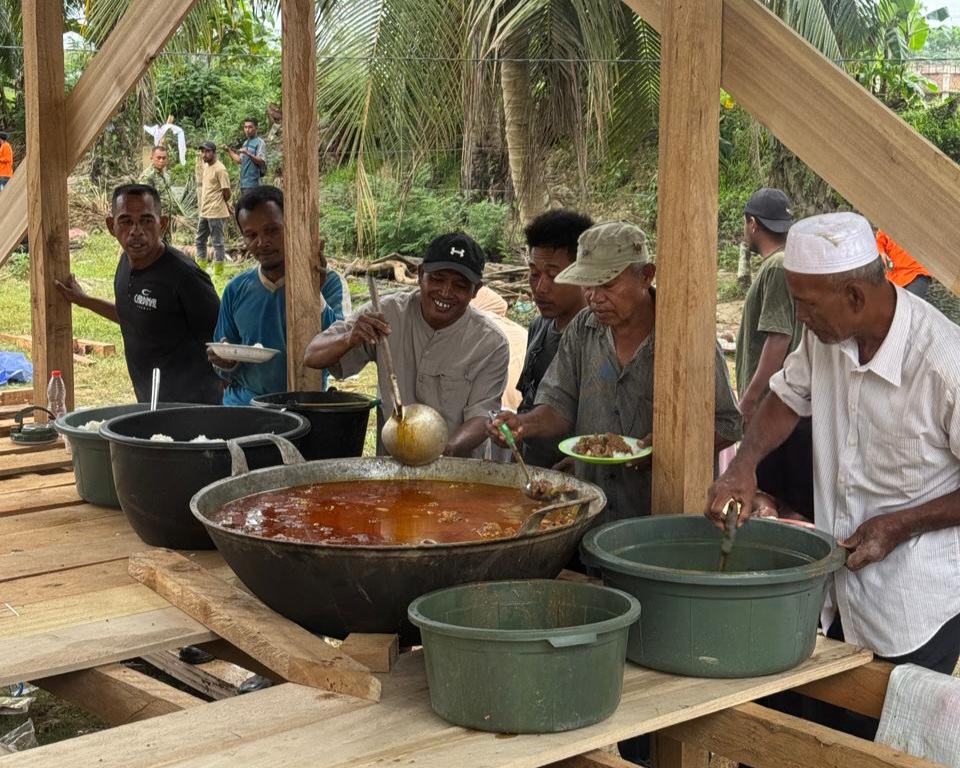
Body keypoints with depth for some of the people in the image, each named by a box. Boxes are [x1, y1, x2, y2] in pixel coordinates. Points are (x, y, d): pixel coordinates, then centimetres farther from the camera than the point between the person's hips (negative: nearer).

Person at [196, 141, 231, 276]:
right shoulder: (205, 166, 12)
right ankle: (200, 267, 25)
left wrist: (219, 204, 2)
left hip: (216, 213, -9)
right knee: (200, 239, 15)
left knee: (217, 242, -1)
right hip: (204, 211, 9)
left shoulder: (219, 169, -15)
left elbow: (227, 192, -15)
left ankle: (218, 271, 5)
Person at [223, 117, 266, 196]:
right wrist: (229, 150, 20)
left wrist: (247, 153, -24)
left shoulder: (260, 142, -6)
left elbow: (262, 162, -16)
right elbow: (239, 160, 25)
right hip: (243, 182, 8)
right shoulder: (245, 143, 19)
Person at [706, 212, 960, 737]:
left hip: (915, 608, -6)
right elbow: (789, 397, 14)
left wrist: (897, 527, -18)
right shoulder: (826, 334, -5)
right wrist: (744, 465, -3)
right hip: (837, 590, 6)